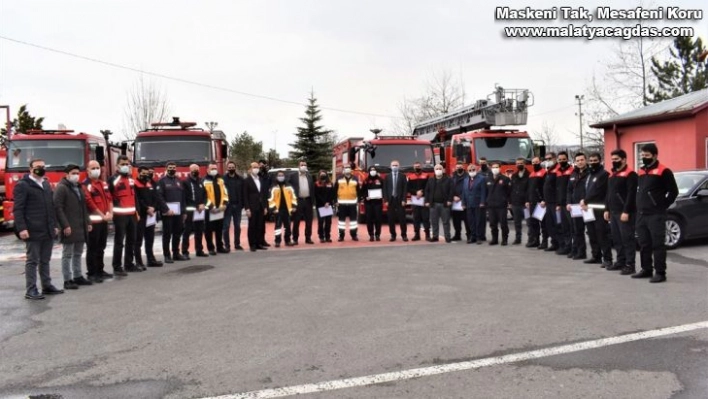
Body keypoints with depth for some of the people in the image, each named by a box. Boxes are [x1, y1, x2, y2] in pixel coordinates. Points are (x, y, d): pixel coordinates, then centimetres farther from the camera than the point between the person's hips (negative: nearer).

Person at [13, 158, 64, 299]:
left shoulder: (46, 184, 16)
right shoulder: (22, 185, -6)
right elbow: (18, 209, -11)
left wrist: (55, 225, 16)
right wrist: (21, 228, -19)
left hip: (48, 231, 7)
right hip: (33, 231, -7)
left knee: (45, 260, 13)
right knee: (32, 261, -2)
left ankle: (47, 286, 20)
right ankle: (30, 290, 3)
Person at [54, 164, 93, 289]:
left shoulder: (79, 188, 18)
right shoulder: (61, 188, -8)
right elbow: (58, 208, -15)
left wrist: (87, 222, 16)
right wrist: (65, 225, -20)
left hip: (81, 227, 8)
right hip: (69, 228, -8)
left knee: (78, 253, 13)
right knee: (67, 254, -2)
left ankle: (78, 277, 21)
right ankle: (67, 280, 2)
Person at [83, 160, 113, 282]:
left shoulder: (103, 184, 15)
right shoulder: (85, 185, -10)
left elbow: (109, 199, 13)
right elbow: (90, 203, -16)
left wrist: (110, 213, -1)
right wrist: (102, 215, -15)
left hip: (104, 220, 8)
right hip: (93, 221, -8)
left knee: (101, 247, 15)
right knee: (92, 248, -2)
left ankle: (100, 270, 24)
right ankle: (91, 273, 3)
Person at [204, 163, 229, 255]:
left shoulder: (220, 180, 15)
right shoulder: (205, 182, -7)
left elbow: (225, 193, 14)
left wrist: (224, 203, 0)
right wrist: (210, 206, -17)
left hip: (220, 209, 6)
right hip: (209, 210, -6)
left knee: (219, 230, 13)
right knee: (209, 231, 0)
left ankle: (220, 247, 21)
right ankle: (211, 248, 7)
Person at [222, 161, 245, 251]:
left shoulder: (240, 178, 6)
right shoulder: (223, 178, -3)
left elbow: (243, 192, 4)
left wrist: (242, 204, -4)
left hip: (237, 205, 3)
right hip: (227, 206, -3)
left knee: (237, 226, 11)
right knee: (226, 226, 0)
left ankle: (237, 244, 20)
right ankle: (227, 245, 6)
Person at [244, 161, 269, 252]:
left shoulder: (262, 180, 13)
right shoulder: (247, 181, -3)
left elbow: (264, 194, 14)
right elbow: (245, 196, -7)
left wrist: (265, 206, 8)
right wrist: (247, 208, -13)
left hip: (261, 207, 5)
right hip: (252, 207, -5)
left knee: (260, 226, 6)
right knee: (252, 226, 0)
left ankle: (259, 243, 13)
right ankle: (252, 245, 5)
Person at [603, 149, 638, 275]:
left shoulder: (630, 174, -10)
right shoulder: (612, 175, 19)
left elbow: (631, 195, -17)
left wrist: (626, 211, -21)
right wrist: (607, 209, 17)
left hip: (625, 213, -9)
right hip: (613, 212, 9)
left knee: (627, 239, -7)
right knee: (616, 239, 12)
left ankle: (630, 265, -4)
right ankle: (620, 261, 21)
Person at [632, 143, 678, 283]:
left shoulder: (663, 171, -7)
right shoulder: (641, 172, 16)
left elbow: (673, 191, -7)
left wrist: (662, 206, -6)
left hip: (656, 215, -7)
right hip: (641, 214, 8)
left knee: (658, 244, -5)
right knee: (644, 244, 12)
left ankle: (660, 273, -2)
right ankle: (646, 270, 21)